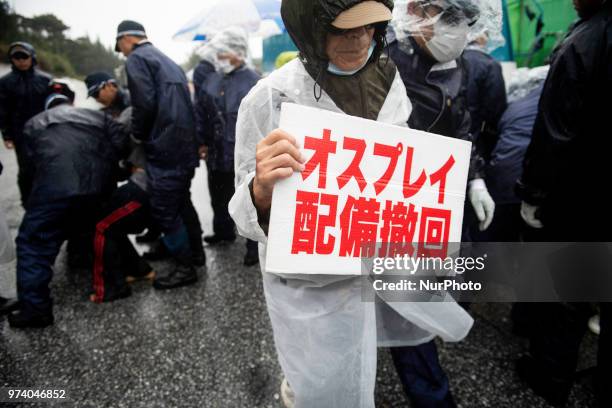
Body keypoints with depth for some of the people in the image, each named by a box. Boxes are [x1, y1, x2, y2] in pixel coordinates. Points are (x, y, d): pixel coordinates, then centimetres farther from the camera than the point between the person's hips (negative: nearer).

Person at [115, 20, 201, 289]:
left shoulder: (136, 58, -4)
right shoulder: (166, 60, 23)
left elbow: (144, 103, -17)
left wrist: (137, 134, 0)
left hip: (164, 148, -9)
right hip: (185, 144, 9)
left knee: (163, 210, -2)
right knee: (179, 204, 19)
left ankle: (185, 268, 6)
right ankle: (191, 253, 33)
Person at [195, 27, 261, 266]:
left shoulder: (253, 82, -10)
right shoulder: (211, 81, 9)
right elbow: (201, 114, 15)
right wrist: (202, 142, 11)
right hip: (217, 154, 7)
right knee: (218, 198, 21)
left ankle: (254, 244, 17)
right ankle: (223, 231, 43)